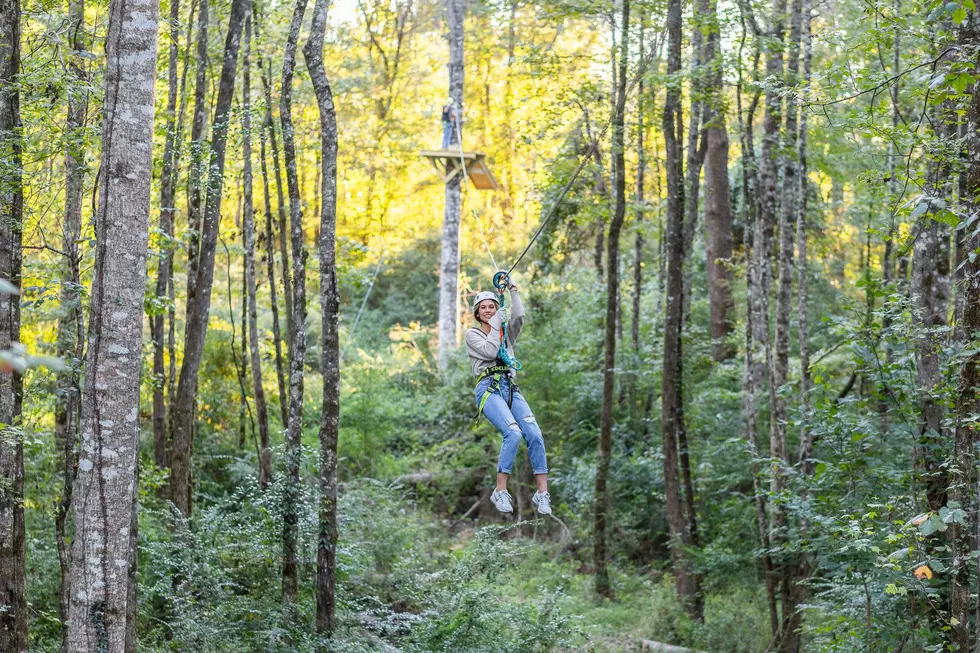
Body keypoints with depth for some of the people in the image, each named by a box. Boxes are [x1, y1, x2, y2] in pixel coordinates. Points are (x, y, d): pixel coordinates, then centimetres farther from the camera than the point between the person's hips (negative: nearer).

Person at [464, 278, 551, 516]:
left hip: (511, 388, 4)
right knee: (513, 432, -29)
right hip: (488, 389, -4)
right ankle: (500, 492, -22)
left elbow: (519, 316, 3)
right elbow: (489, 352, -5)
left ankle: (542, 494, -15)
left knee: (535, 435, -19)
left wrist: (513, 290, 1)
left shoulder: (506, 332, 25)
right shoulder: (472, 334, 14)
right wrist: (496, 326, 3)